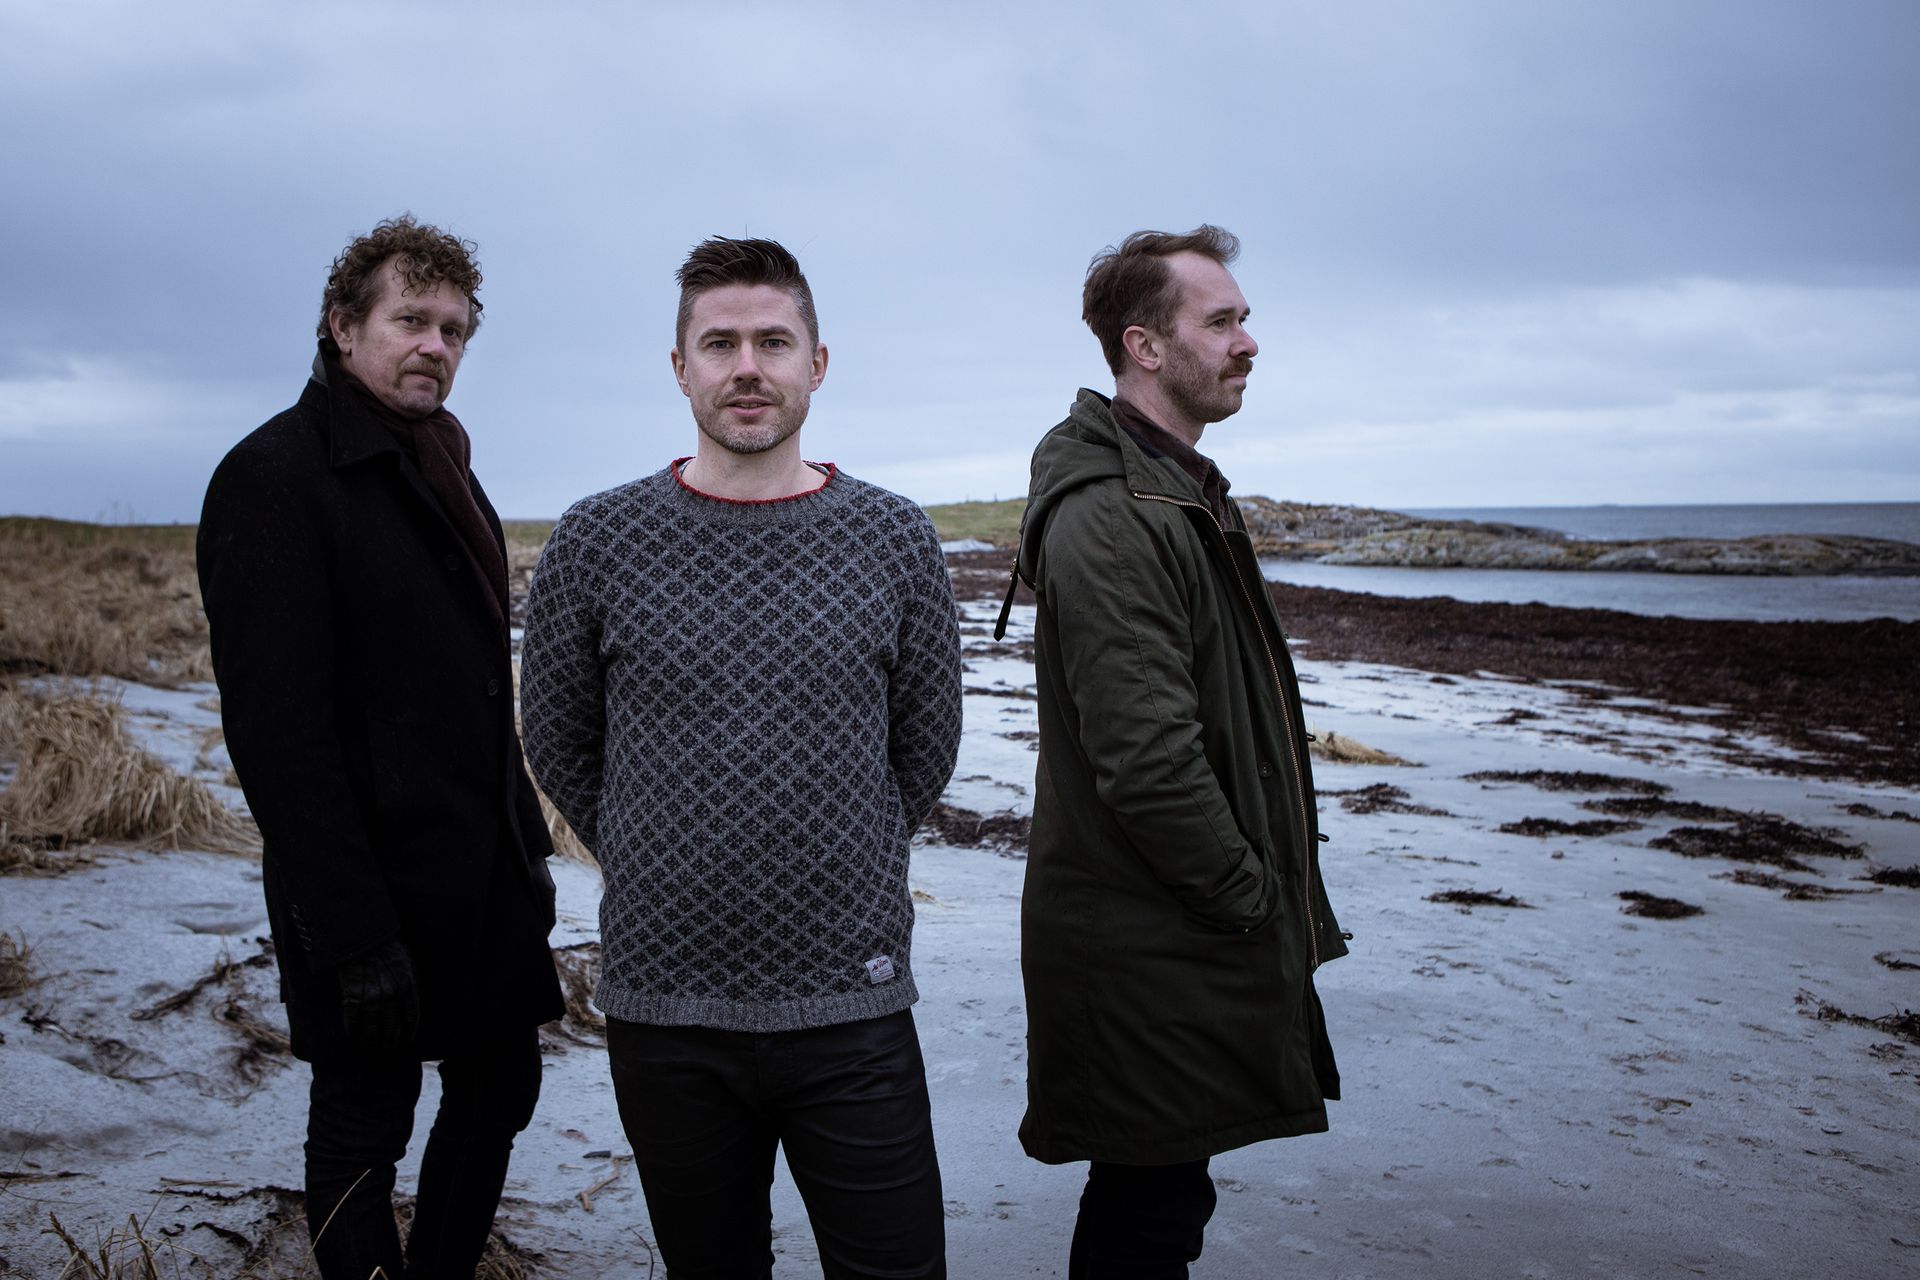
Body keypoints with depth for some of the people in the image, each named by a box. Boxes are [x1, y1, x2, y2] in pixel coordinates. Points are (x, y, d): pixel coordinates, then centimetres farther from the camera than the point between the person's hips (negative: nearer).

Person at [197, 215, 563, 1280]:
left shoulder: (441, 468, 13)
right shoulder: (277, 475, -14)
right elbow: (277, 727, -21)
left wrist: (526, 840, 15)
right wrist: (352, 933, -23)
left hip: (484, 874, 8)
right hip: (373, 887, -8)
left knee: (500, 1089, 17)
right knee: (364, 1127, 8)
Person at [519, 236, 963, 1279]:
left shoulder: (894, 541, -1)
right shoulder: (597, 544, -2)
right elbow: (558, 745, 9)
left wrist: (842, 875, 10)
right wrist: (653, 871, 8)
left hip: (854, 1004, 0)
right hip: (664, 1006, 0)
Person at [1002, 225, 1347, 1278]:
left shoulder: (1178, 490, 15)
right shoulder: (1110, 516, -20)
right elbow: (1147, 757, -27)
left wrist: (1260, 889, 16)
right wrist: (1248, 896, -15)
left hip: (1189, 924, 10)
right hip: (1149, 949, -10)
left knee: (1156, 1190, 21)